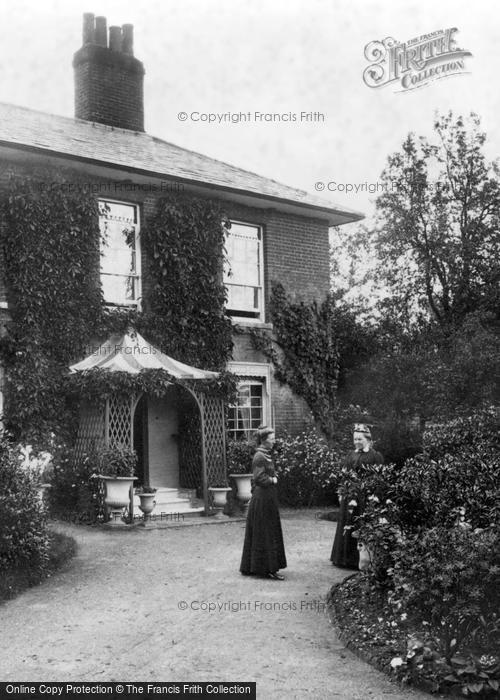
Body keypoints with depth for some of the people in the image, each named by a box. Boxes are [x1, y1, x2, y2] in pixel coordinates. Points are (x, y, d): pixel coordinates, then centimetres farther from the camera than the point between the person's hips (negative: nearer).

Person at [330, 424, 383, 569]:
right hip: (349, 495, 6)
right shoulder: (352, 455, 14)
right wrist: (342, 493, 11)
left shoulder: (375, 456, -3)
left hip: (365, 496, -6)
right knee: (347, 526, 8)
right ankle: (345, 558, 17)